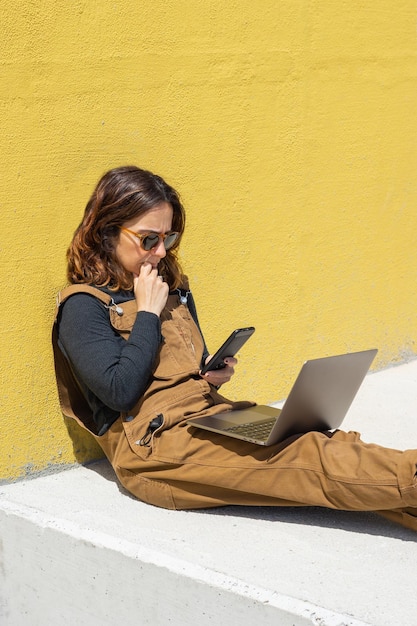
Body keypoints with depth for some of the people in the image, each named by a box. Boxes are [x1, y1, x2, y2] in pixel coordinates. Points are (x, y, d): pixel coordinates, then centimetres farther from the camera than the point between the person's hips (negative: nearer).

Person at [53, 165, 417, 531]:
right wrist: (148, 313, -9)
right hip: (157, 449, -7)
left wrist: (214, 374, 4)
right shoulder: (83, 307, -3)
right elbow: (120, 393, -16)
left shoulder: (174, 290, 20)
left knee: (332, 444, -19)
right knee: (313, 460, -26)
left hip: (212, 416, 7)